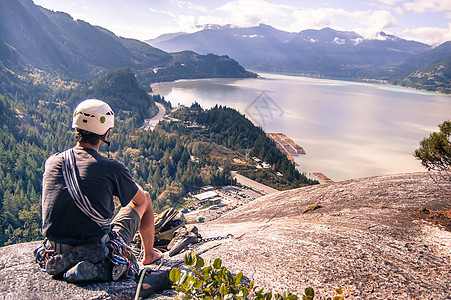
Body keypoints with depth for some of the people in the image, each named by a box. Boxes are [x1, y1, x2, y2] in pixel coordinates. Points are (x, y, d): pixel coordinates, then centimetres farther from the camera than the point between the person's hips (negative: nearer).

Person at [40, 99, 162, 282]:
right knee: (145, 198, 15)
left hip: (57, 247, 5)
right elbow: (140, 199, 0)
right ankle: (149, 255, 33)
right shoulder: (113, 168, -19)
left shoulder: (52, 162, -4)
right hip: (99, 250, -5)